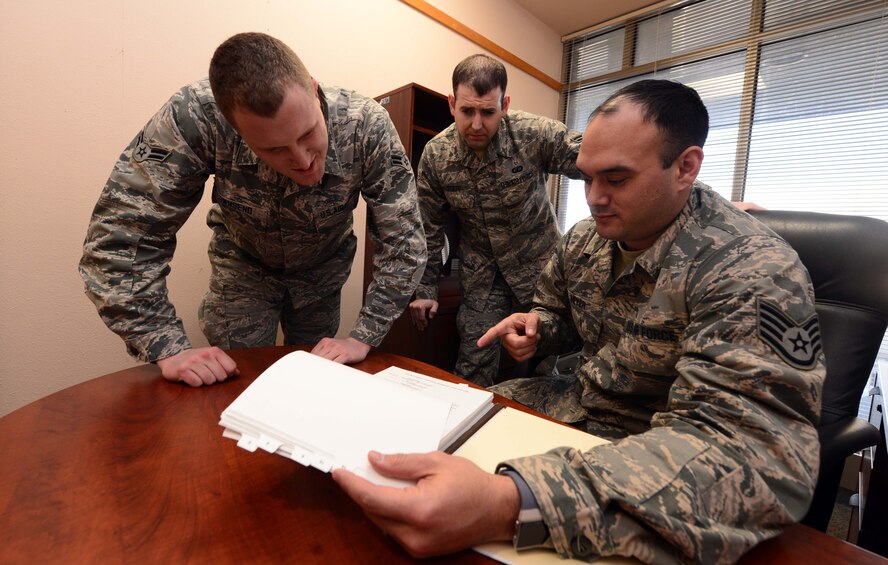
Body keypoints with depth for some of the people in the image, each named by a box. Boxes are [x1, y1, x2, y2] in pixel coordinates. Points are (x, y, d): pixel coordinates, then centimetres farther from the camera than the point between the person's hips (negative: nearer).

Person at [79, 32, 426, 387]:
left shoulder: (367, 126, -33)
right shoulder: (194, 116, -33)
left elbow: (404, 241, -27)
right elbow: (118, 234, -26)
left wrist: (362, 338, -29)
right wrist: (168, 349, -31)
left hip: (323, 271, 1)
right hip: (244, 263, 0)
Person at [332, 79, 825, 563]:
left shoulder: (754, 273, -25)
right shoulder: (585, 239, -3)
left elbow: (752, 449, -38)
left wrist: (511, 504, -51)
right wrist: (534, 328, -12)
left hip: (664, 462, -6)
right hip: (577, 406, 7)